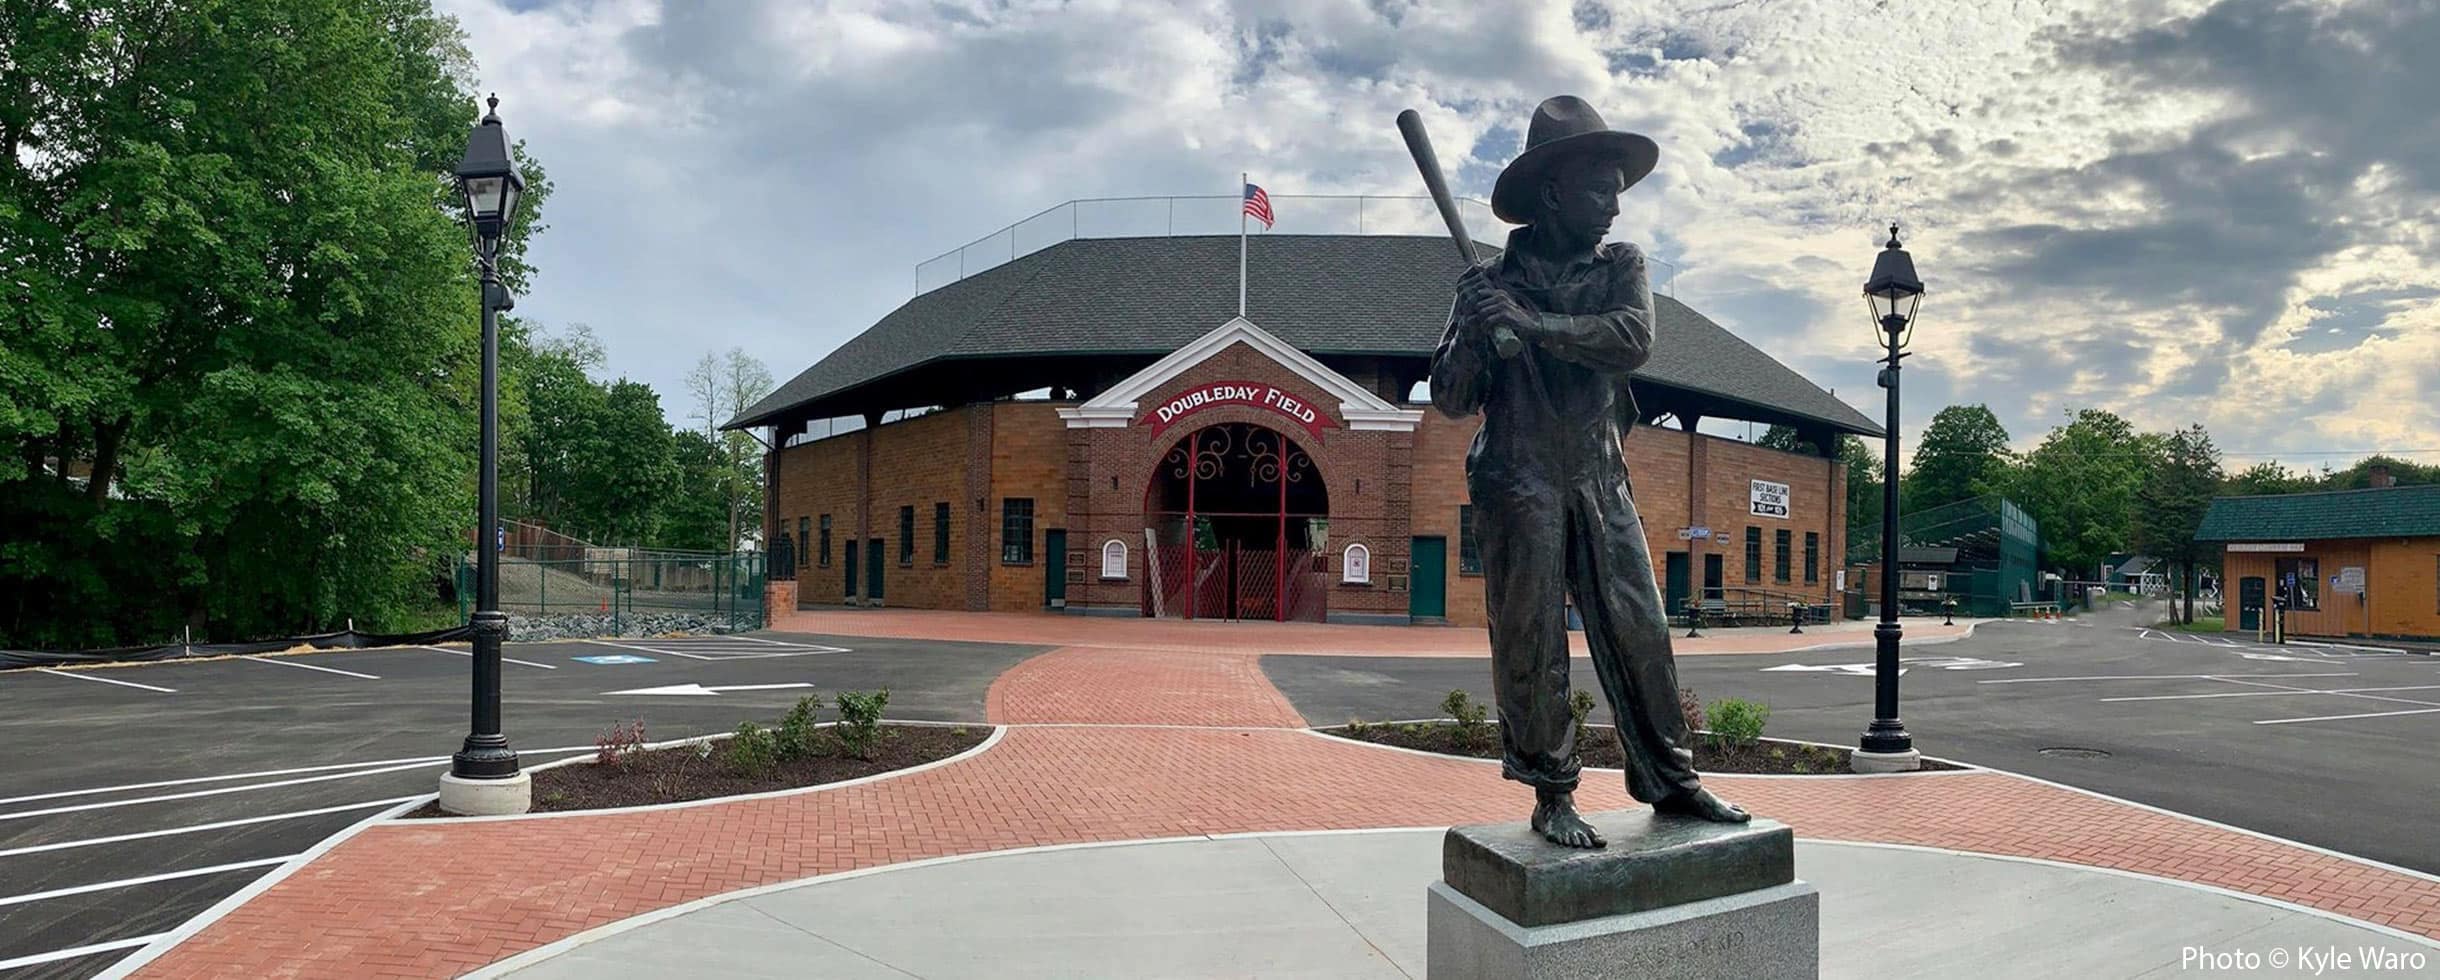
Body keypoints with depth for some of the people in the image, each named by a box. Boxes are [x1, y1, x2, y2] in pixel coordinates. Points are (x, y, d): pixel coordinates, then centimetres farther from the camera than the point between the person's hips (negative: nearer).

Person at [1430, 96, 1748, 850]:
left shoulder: (1621, 267, 9)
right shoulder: (1493, 280, 1)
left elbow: (1634, 341, -12)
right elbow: (1451, 400, 0)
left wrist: (1534, 324, -21)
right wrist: (1475, 330, -19)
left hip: (1599, 478, 3)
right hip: (1518, 483, -3)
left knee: (1640, 631, 4)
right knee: (1531, 643, -2)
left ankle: (1670, 781, 16)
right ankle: (1552, 794, 8)